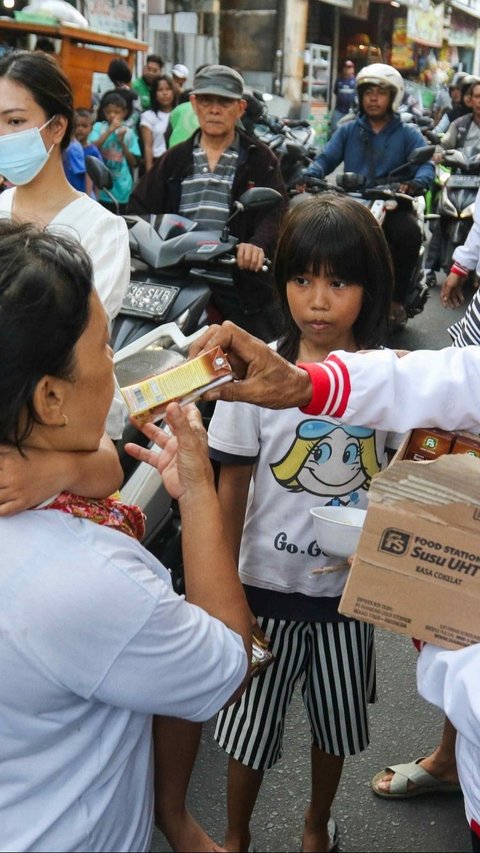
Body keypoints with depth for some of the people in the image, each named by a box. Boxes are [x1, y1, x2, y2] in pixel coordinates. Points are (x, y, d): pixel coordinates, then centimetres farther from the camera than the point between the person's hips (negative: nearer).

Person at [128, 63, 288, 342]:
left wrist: (259, 245, -29)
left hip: (241, 286, -2)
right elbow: (141, 206, 14)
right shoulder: (175, 159, 17)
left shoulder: (260, 159, 6)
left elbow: (275, 212, -7)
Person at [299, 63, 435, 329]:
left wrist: (414, 183, -30)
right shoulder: (347, 131, 18)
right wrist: (309, 176, -19)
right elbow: (326, 158, 5)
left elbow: (425, 165, -5)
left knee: (409, 233, -33)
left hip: (393, 205, -2)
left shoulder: (408, 134, 10)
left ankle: (396, 300, -16)